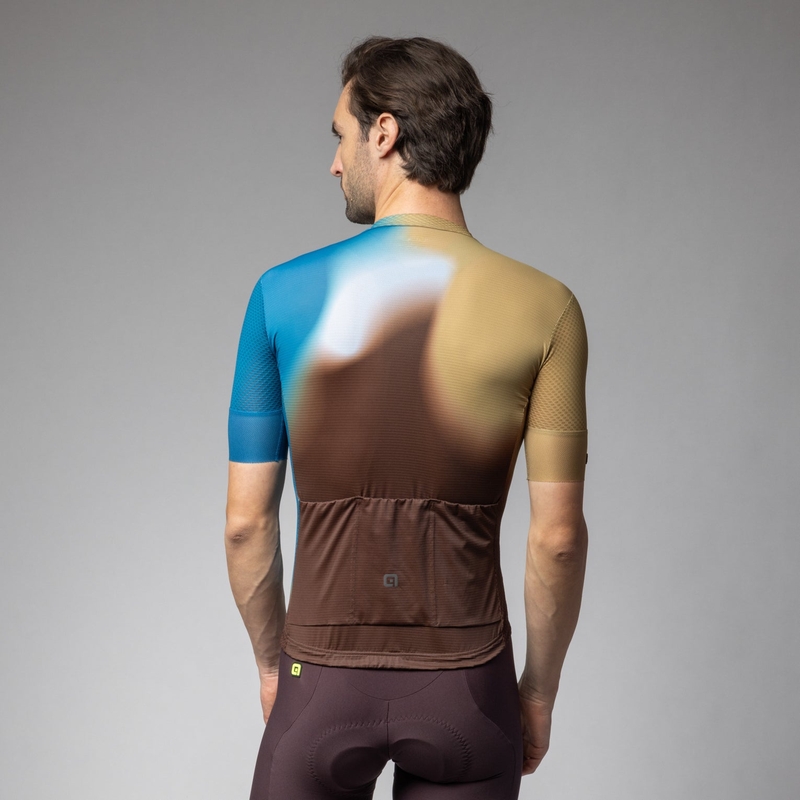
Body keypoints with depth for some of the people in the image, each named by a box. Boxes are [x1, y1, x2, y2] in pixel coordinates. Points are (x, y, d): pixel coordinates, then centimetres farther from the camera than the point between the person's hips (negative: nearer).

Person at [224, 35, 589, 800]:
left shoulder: (283, 294, -7)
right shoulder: (545, 308, -8)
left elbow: (246, 521, -3)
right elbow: (557, 536, -8)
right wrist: (539, 689, 7)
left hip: (324, 683, 0)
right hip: (467, 688, 1)